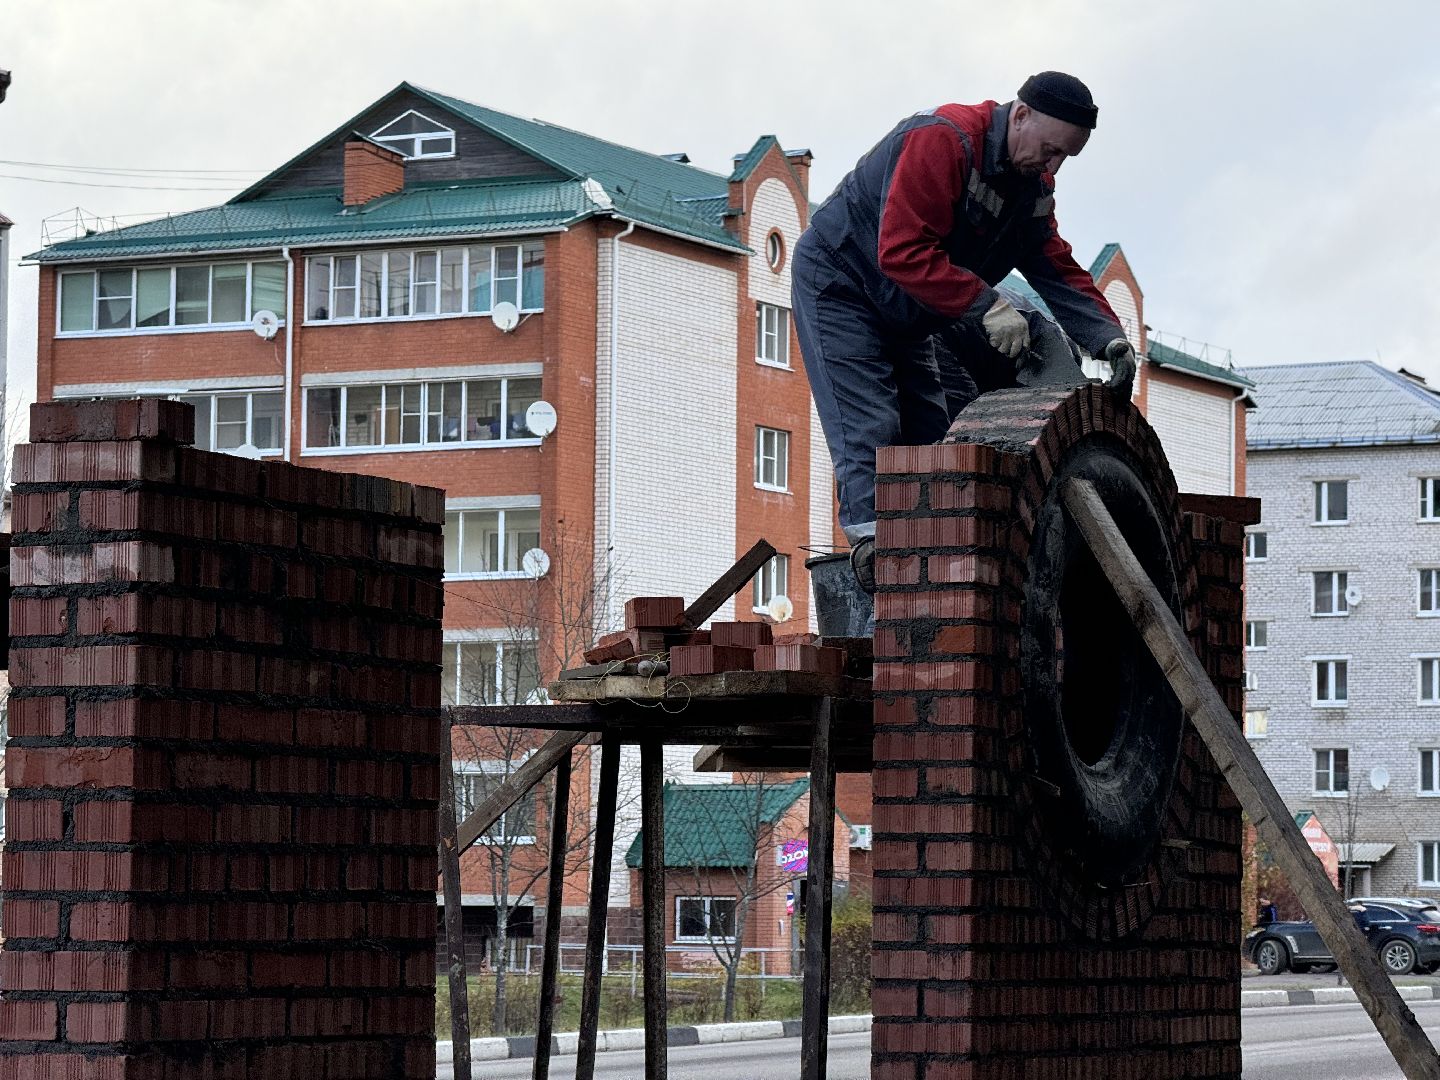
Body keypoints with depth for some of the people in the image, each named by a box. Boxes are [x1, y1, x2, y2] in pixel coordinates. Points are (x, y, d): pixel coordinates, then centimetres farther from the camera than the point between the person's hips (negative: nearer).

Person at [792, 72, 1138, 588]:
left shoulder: (1033, 185, -2)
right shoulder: (940, 141, -30)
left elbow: (1058, 270, -2)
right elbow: (901, 253, -37)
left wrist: (1109, 337, -18)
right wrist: (987, 306, -40)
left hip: (912, 312, 8)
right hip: (841, 284, -8)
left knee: (942, 428, 1)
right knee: (867, 424, -18)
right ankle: (870, 536, -22)